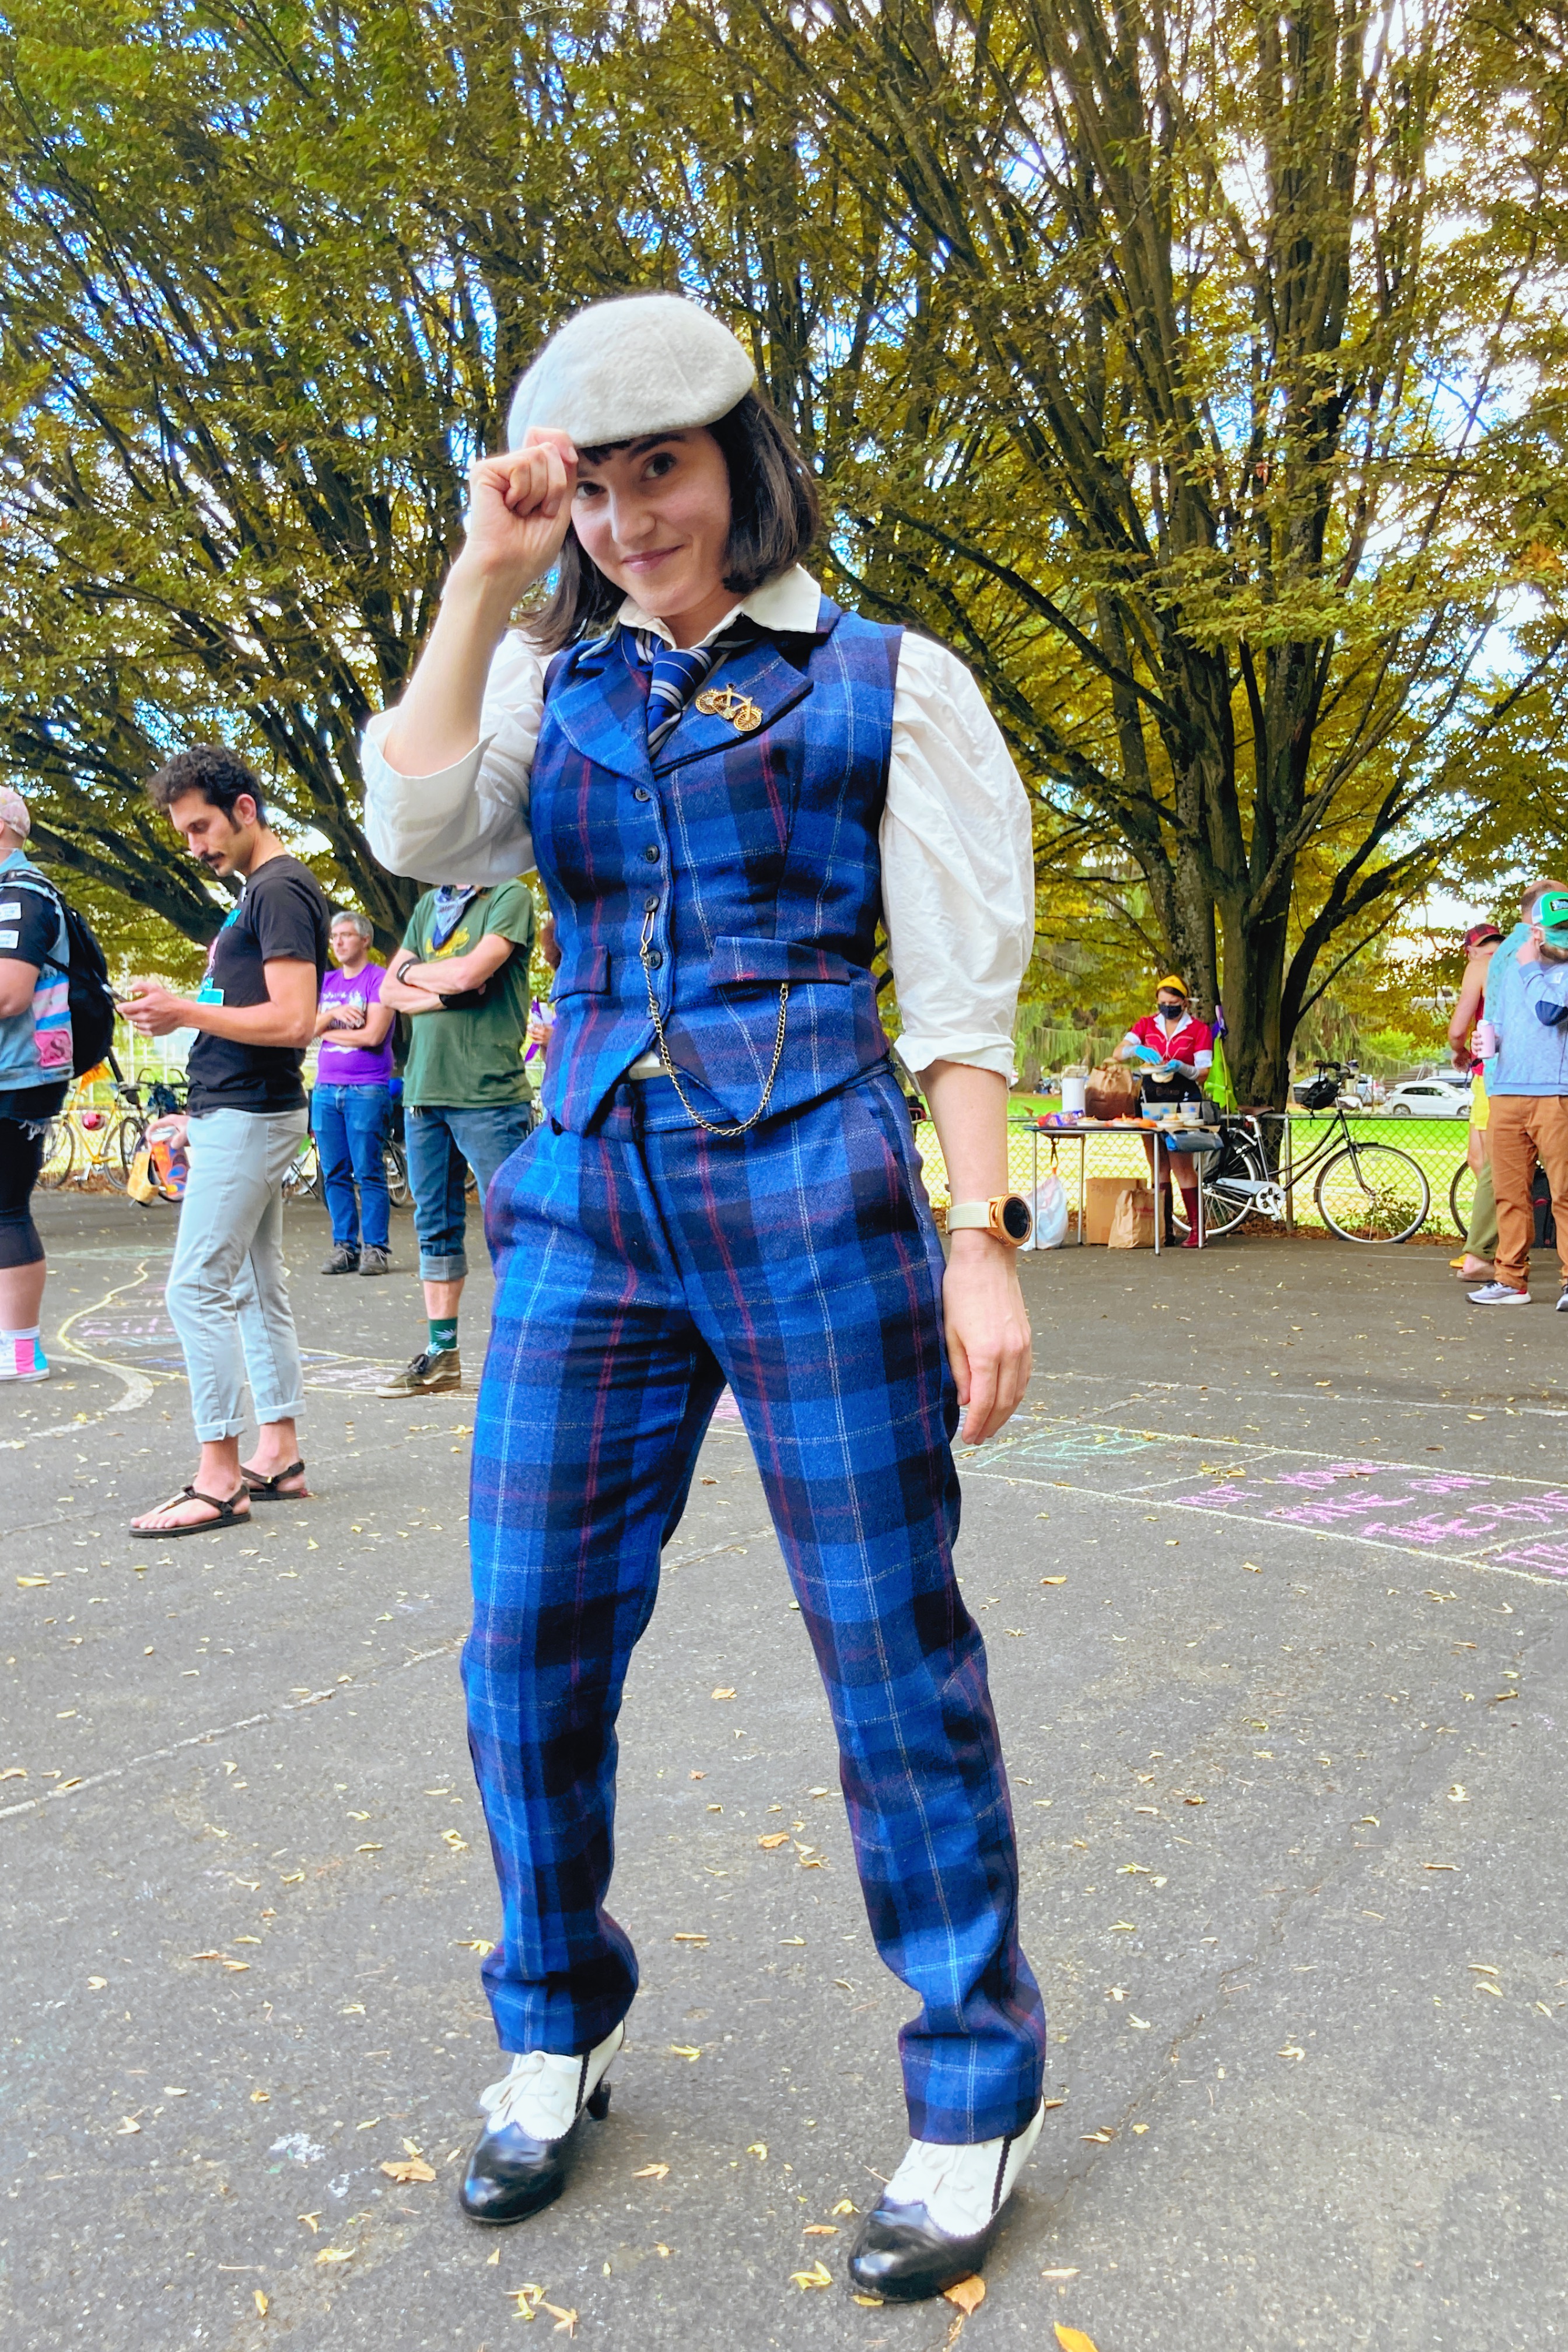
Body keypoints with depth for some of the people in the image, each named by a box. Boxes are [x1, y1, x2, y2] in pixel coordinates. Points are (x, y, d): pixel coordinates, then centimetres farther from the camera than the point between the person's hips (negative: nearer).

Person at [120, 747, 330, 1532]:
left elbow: (293, 1021, -21)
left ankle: (220, 1478, -4)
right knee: (257, 1286, 11)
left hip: (248, 1115, -10)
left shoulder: (281, 890, -13)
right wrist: (178, 1007, 7)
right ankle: (279, 1458, 17)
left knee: (197, 1287, -9)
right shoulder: (257, 891, 18)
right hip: (237, 1112, 10)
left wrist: (188, 1012, -15)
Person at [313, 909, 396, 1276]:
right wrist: (334, 1013, -9)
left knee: (369, 1173, -5)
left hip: (367, 1090, -6)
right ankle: (345, 1247, 11)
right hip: (325, 1089, 6)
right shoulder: (326, 982, 17)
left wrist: (327, 1030, 0)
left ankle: (376, 1249, -1)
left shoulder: (379, 979, -2)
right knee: (335, 1174, 6)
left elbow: (373, 1035, -12)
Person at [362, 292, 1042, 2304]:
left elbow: (959, 991, 0)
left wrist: (983, 1245, -8)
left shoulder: (886, 683, 5)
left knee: (891, 1651, 2)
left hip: (813, 1194, -3)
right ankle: (554, 2036, 30)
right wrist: (485, 574, -3)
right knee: (531, 1648, 6)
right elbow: (420, 833, -4)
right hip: (588, 1203, 4)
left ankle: (975, 2097, 21)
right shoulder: (548, 685, 16)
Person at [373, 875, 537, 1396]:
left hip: (490, 1094, -7)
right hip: (424, 1090, 7)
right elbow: (390, 992, 11)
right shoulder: (429, 905, 18)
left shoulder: (511, 897, -2)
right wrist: (445, 994, -7)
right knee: (436, 1225, 11)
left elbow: (470, 972, -16)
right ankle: (441, 1354, 19)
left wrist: (414, 971, 3)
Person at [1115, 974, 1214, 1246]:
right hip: (1152, 1100, 4)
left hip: (1183, 1101, -4)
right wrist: (1138, 1050, -20)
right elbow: (1118, 1054, 1)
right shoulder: (1147, 1024, 11)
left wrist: (1180, 1067, -21)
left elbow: (1203, 1072, -2)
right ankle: (1164, 1230, 10)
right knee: (1158, 1169, 5)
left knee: (1183, 1166, -9)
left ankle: (1196, 1228, -5)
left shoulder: (1199, 1029, 3)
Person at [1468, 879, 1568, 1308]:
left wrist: (1530, 967, -4)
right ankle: (1511, 1279, 12)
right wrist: (1487, 1039, 8)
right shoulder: (1509, 963, 17)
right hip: (1505, 1092, 5)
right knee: (1509, 1192, 7)